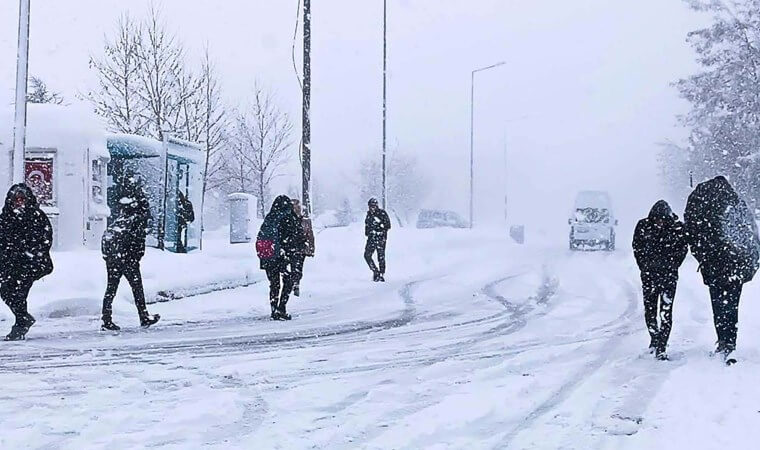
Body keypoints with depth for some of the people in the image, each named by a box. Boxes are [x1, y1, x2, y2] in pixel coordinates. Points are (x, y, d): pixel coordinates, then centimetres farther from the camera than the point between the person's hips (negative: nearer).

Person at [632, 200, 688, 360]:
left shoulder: (678, 228, -6)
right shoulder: (643, 226, -3)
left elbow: (683, 249, 6)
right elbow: (636, 247, 8)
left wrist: (672, 266, 0)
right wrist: (645, 267, 4)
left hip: (669, 274, -2)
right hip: (649, 274, 2)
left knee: (666, 311, -8)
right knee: (649, 309, 10)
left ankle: (661, 348, -7)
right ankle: (654, 338, 31)